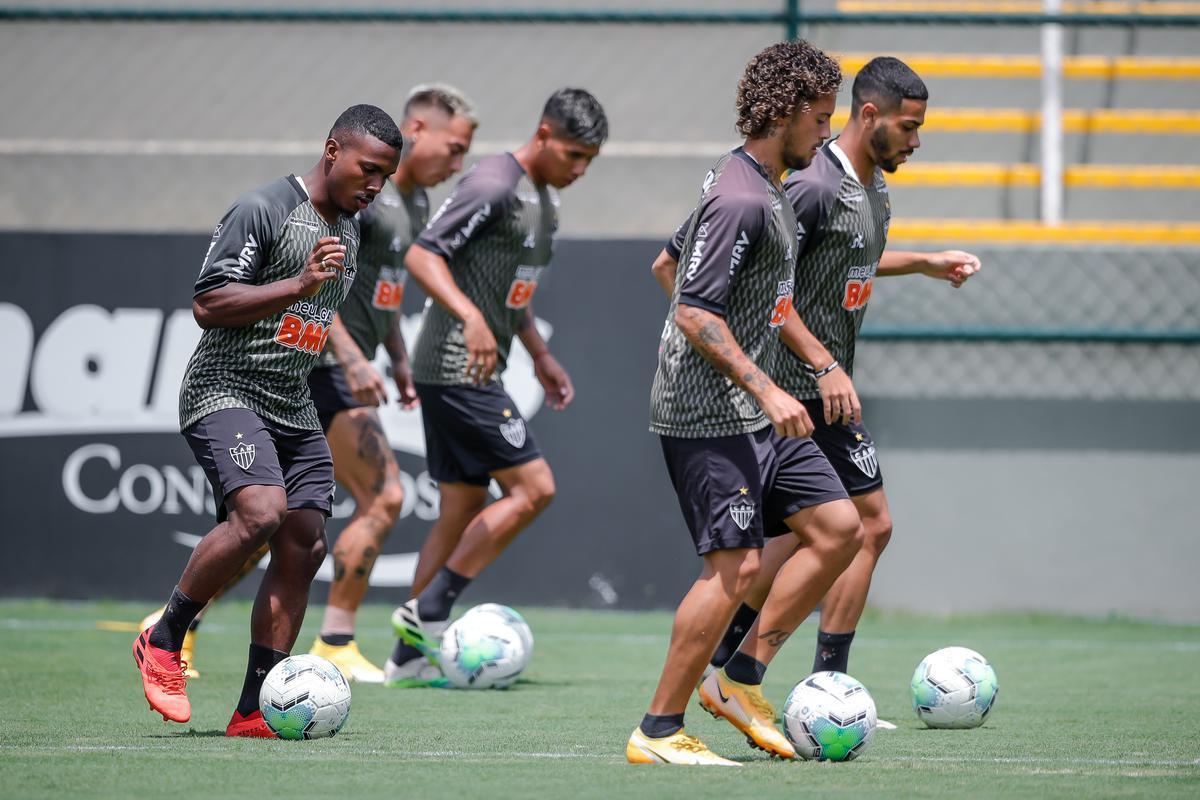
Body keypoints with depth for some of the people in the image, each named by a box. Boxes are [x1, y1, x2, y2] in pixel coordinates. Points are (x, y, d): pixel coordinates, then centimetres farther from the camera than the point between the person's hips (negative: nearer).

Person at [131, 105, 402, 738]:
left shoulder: (350, 231, 16)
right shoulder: (263, 209, -11)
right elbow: (206, 305, -16)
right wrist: (298, 286, -22)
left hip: (293, 406, 9)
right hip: (224, 393, -9)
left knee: (304, 547, -2)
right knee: (261, 511, -29)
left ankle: (254, 711, 3)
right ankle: (163, 641, -10)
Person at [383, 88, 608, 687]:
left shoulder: (543, 199, 17)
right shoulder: (493, 185, -15)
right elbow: (421, 255, -20)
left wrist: (540, 356, 25)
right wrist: (471, 317, -33)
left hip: (475, 373, 10)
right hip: (457, 368, -10)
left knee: (465, 509, 10)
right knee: (533, 487, -11)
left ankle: (410, 657, 12)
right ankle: (429, 608, -8)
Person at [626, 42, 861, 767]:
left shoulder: (766, 190, 15)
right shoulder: (740, 200, -17)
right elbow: (696, 314, -23)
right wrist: (766, 391, -25)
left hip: (753, 411, 11)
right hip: (710, 415, -11)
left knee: (839, 528, 7)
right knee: (737, 563, -12)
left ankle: (741, 681, 11)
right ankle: (658, 732, -5)